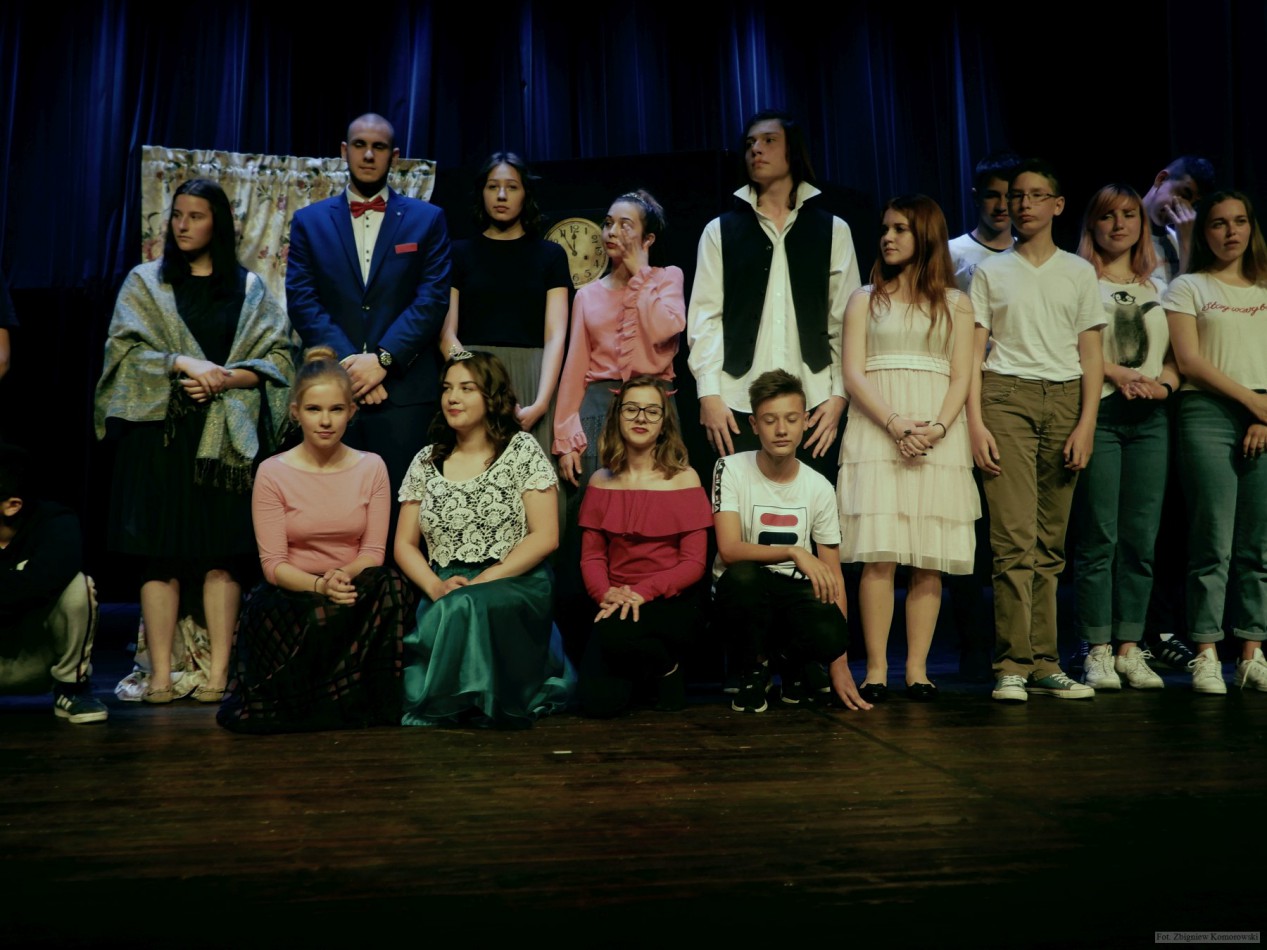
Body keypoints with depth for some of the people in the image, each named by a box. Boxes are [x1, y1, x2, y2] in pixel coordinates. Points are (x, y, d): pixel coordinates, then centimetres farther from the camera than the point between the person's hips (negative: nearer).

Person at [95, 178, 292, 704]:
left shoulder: (249, 289, 13)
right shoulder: (145, 282, 12)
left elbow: (277, 358, 5)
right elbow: (125, 347, 1)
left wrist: (224, 379, -10)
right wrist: (183, 364, -14)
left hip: (228, 436, 0)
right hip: (161, 432, 0)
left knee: (224, 556, -3)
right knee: (161, 556, -4)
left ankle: (216, 672, 0)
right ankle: (160, 675, -1)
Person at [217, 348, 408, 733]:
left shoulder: (371, 468, 4)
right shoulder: (272, 473, -2)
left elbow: (374, 551, 0)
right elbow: (273, 564, -7)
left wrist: (345, 576, -23)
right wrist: (318, 585, -27)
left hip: (353, 591, 2)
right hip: (289, 596, -2)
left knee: (390, 583, -32)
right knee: (323, 617, -36)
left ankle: (374, 700, -14)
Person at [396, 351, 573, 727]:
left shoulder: (522, 451, 2)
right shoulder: (426, 462, 13)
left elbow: (545, 537, -5)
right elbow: (404, 544, 12)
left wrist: (481, 583, -14)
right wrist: (436, 587, -9)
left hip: (513, 587, -3)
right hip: (443, 594, 3)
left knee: (462, 609, -34)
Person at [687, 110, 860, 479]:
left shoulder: (832, 231, 11)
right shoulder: (719, 231, 11)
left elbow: (845, 321, 6)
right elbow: (705, 318, 4)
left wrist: (838, 395, -3)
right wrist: (709, 394, -6)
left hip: (811, 405, 0)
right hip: (739, 404, 0)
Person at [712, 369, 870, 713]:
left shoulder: (819, 488, -1)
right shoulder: (731, 469, -8)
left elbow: (833, 577, 0)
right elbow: (729, 550, -19)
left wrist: (840, 664, -5)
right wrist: (794, 552, -34)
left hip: (794, 595, 1)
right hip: (742, 596, -1)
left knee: (830, 634, -33)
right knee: (743, 575, -37)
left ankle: (792, 661, 8)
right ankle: (754, 671, -6)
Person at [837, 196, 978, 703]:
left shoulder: (955, 303, 14)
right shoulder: (865, 299, 13)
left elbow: (961, 377, 6)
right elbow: (854, 374, 2)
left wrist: (936, 428, -13)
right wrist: (896, 425, -13)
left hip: (939, 436, 1)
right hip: (875, 432, -1)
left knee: (930, 559, -2)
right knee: (879, 555, -9)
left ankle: (917, 669, 4)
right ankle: (875, 669, -3)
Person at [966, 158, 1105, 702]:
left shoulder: (1079, 272, 16)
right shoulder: (990, 272, 12)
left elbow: (1091, 355, 11)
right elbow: (973, 353, 6)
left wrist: (1086, 423, -1)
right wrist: (976, 422, -6)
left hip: (1065, 398, 2)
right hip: (1007, 397, -2)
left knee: (1050, 541, 1)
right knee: (1015, 536, -11)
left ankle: (1044, 665, 5)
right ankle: (1013, 666, -10)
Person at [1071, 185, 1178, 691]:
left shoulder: (1156, 287, 20)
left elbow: (1175, 355, 18)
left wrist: (1163, 382, -2)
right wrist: (1120, 374, -15)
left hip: (1150, 418, 5)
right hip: (1098, 413, -5)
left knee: (1141, 538, 3)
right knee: (1099, 537, -6)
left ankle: (1130, 648, 10)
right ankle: (1099, 652, 1)